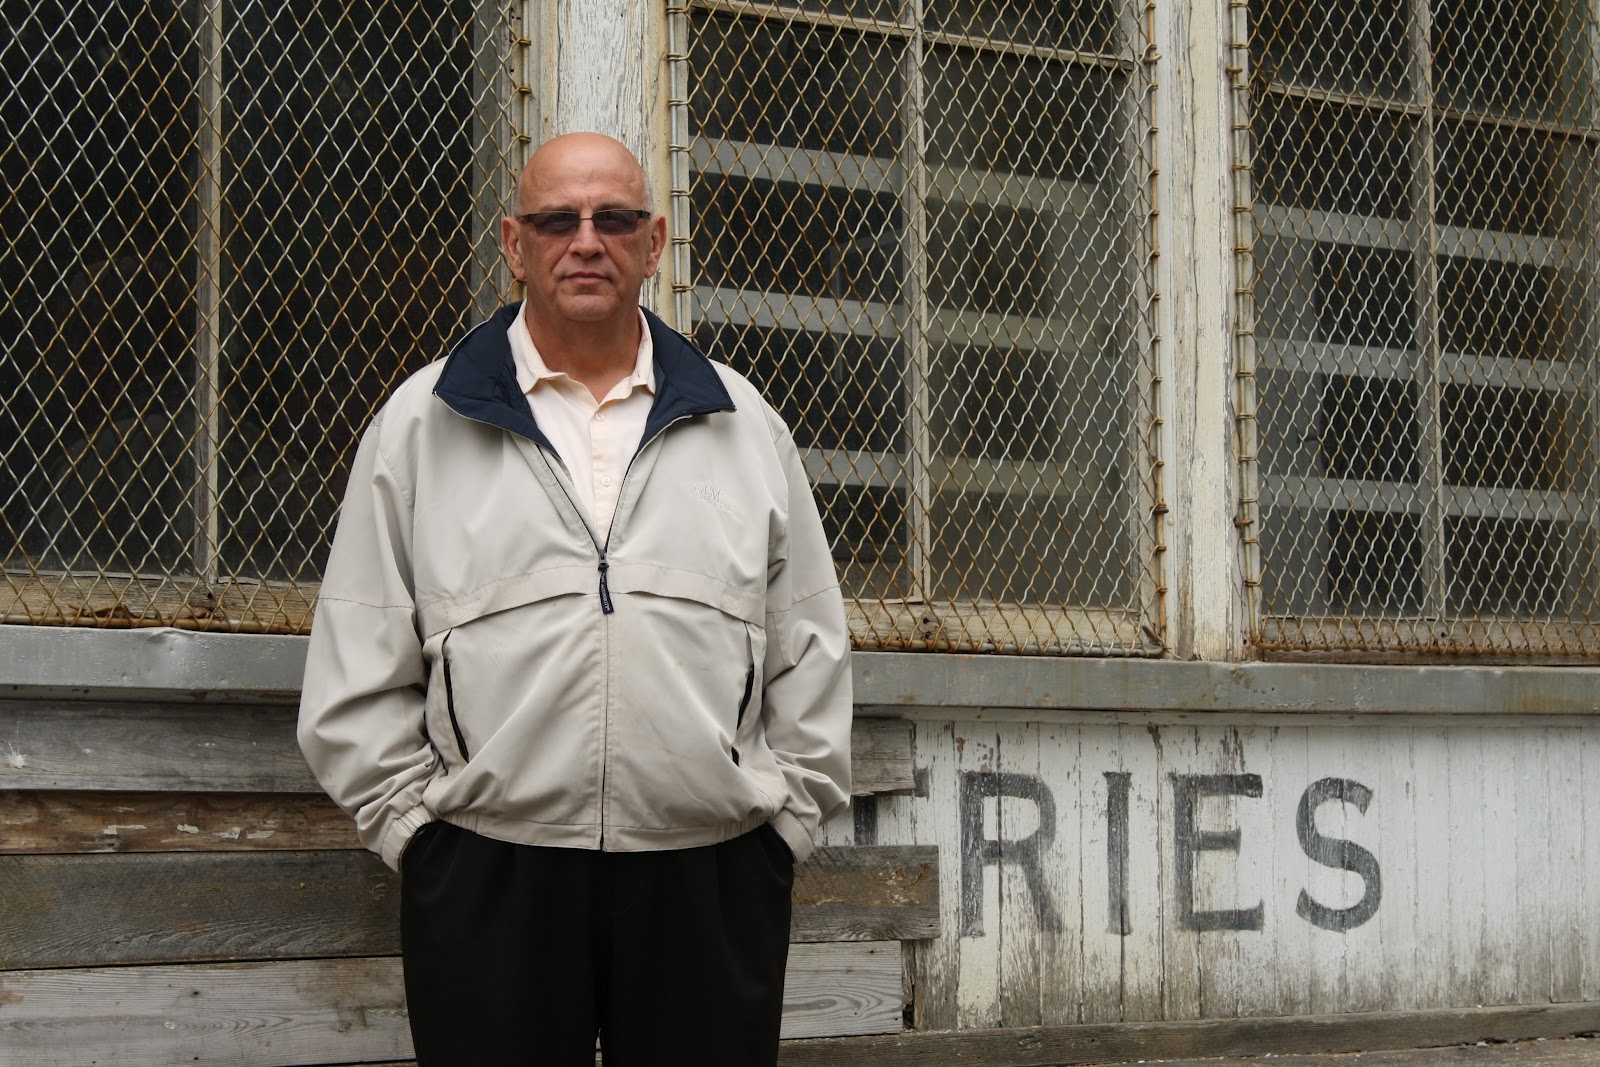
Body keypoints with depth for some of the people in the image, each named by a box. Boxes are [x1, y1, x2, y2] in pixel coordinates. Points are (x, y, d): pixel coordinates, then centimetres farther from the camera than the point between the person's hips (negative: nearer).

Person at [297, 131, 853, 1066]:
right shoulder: (422, 424, 7)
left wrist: (791, 813, 6)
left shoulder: (743, 426, 12)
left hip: (711, 879, 2)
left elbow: (809, 653, 13)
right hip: (490, 882, -1)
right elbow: (359, 671, 6)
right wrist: (412, 822, -1)